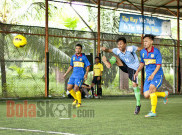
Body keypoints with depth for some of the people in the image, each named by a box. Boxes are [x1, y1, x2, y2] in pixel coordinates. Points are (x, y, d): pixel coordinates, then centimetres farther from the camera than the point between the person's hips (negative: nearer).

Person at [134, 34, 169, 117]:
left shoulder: (156, 52, -14)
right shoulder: (142, 52, 4)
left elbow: (158, 65, -17)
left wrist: (153, 75, -30)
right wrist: (137, 71, 4)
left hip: (157, 74, -6)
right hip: (148, 75, 6)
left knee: (151, 88, -30)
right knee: (146, 95, -3)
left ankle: (153, 111, -26)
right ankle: (164, 94, 23)